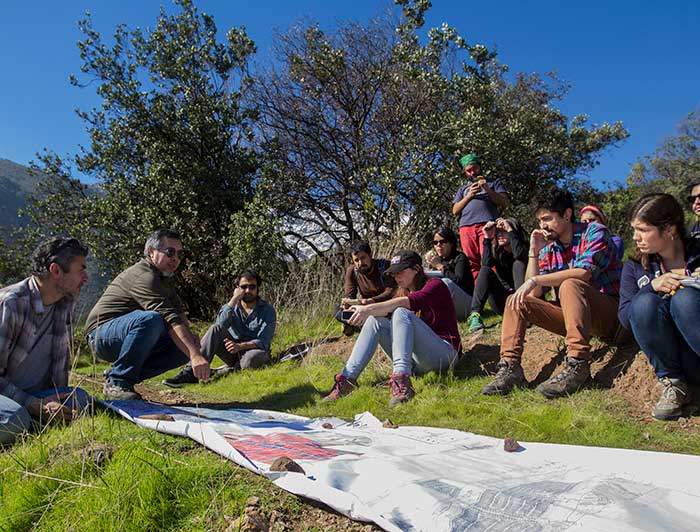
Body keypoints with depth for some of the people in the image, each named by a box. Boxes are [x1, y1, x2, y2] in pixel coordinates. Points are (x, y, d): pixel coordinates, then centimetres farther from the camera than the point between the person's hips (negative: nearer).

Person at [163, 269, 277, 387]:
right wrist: (234, 299, -23)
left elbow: (263, 342, -17)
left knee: (255, 356, -40)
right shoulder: (230, 306, 2)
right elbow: (220, 326, -20)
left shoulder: (267, 310, -7)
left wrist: (240, 346, -33)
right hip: (233, 352, 3)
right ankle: (192, 372, -31)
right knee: (215, 329, -24)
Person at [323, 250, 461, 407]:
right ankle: (347, 378, -21)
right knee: (375, 319, -9)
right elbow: (385, 311, 0)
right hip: (416, 363, 6)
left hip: (444, 353, -6)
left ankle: (401, 381, -44)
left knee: (401, 313, -27)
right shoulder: (402, 292, 19)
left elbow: (410, 301, -24)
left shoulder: (435, 285, -2)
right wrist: (362, 309, -20)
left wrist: (369, 309, -31)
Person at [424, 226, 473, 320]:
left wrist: (440, 266, -22)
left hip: (467, 303, -6)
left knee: (446, 282, -30)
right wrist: (430, 265, -14)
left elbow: (459, 282, -24)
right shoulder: (438, 259, 10)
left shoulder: (460, 258, -7)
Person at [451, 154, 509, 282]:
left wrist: (487, 189, 1)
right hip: (466, 227, 3)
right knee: (472, 264, -8)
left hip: (487, 224, -3)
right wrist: (469, 195, 5)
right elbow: (455, 211, 18)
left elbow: (504, 203, 11)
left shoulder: (493, 183, 25)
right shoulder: (463, 189, 31)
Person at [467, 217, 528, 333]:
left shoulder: (524, 248, -2)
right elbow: (486, 263, -14)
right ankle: (475, 315, -33)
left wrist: (510, 230, -21)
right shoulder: (497, 252, 9)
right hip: (503, 304, 3)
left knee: (518, 263, -22)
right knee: (485, 270, -18)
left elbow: (519, 255, -29)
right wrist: (487, 238, -14)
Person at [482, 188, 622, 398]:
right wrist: (533, 252, -6)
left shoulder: (594, 232, -6)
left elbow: (584, 273, -26)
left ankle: (578, 365, -36)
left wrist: (534, 280, -26)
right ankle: (509, 367, -18)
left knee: (569, 285, -33)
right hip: (570, 314, 6)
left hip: (608, 313, -6)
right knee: (516, 301, -7)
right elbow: (534, 294, -1)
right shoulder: (548, 248, 8)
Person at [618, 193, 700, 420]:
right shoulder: (634, 268, 6)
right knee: (644, 302, -26)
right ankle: (672, 383, -13)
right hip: (669, 357, 2)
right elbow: (625, 317, -4)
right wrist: (651, 287, -18)